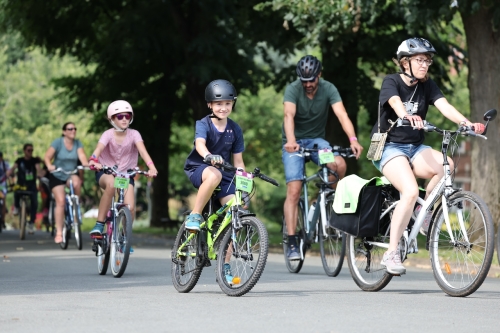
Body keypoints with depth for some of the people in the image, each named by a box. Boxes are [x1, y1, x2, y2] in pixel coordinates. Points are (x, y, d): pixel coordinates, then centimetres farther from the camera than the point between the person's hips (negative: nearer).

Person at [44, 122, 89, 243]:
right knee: (61, 202, -13)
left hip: (71, 175, 2)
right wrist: (49, 166, -31)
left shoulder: (77, 143, 0)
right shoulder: (58, 142, -9)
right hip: (57, 176, -2)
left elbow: (82, 156, -13)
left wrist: (86, 164, -34)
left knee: (76, 182, -34)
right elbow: (47, 157, -11)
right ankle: (59, 232, -8)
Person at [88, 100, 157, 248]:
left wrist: (151, 167, -45)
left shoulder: (133, 134, -10)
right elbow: (98, 149, -31)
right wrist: (93, 161, -54)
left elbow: (142, 150, -26)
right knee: (111, 184, -38)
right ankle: (99, 225, -27)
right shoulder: (108, 134, -13)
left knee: (130, 207, -19)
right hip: (106, 172, -2)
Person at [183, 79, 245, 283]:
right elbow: (200, 144, -31)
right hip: (198, 169, -4)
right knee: (214, 175, -42)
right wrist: (209, 156, -53)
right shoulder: (204, 124, -10)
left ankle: (225, 266, -5)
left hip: (224, 174, 4)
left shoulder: (235, 130, 2)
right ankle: (194, 216, -24)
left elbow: (238, 161, 6)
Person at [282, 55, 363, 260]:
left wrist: (353, 139, -43)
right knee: (294, 191, -15)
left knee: (339, 165, -29)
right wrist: (291, 141, -53)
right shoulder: (293, 89, -17)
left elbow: (342, 115, -25)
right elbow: (289, 116, -34)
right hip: (294, 142, -2)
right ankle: (292, 243, -14)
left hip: (316, 139, 2)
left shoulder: (328, 89, -12)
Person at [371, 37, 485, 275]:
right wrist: (407, 116, -54)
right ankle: (391, 253, -23)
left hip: (415, 148, 5)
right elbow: (396, 103, -31)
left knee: (446, 165, -28)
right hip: (389, 147, -5)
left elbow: (444, 106, -12)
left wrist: (467, 123, -32)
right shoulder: (391, 82, -8)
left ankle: (424, 211, -4)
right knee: (411, 191, -30)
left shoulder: (427, 86, 5)